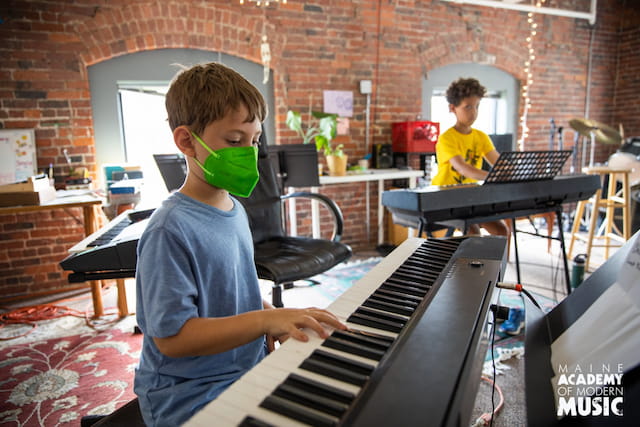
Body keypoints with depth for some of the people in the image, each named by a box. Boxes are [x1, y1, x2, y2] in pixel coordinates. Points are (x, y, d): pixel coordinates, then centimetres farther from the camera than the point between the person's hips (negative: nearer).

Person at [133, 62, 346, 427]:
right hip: (190, 397, -7)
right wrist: (262, 319, -31)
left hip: (249, 368, 8)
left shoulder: (235, 209, 3)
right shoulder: (170, 230, -22)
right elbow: (171, 337, -22)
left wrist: (270, 318, -4)